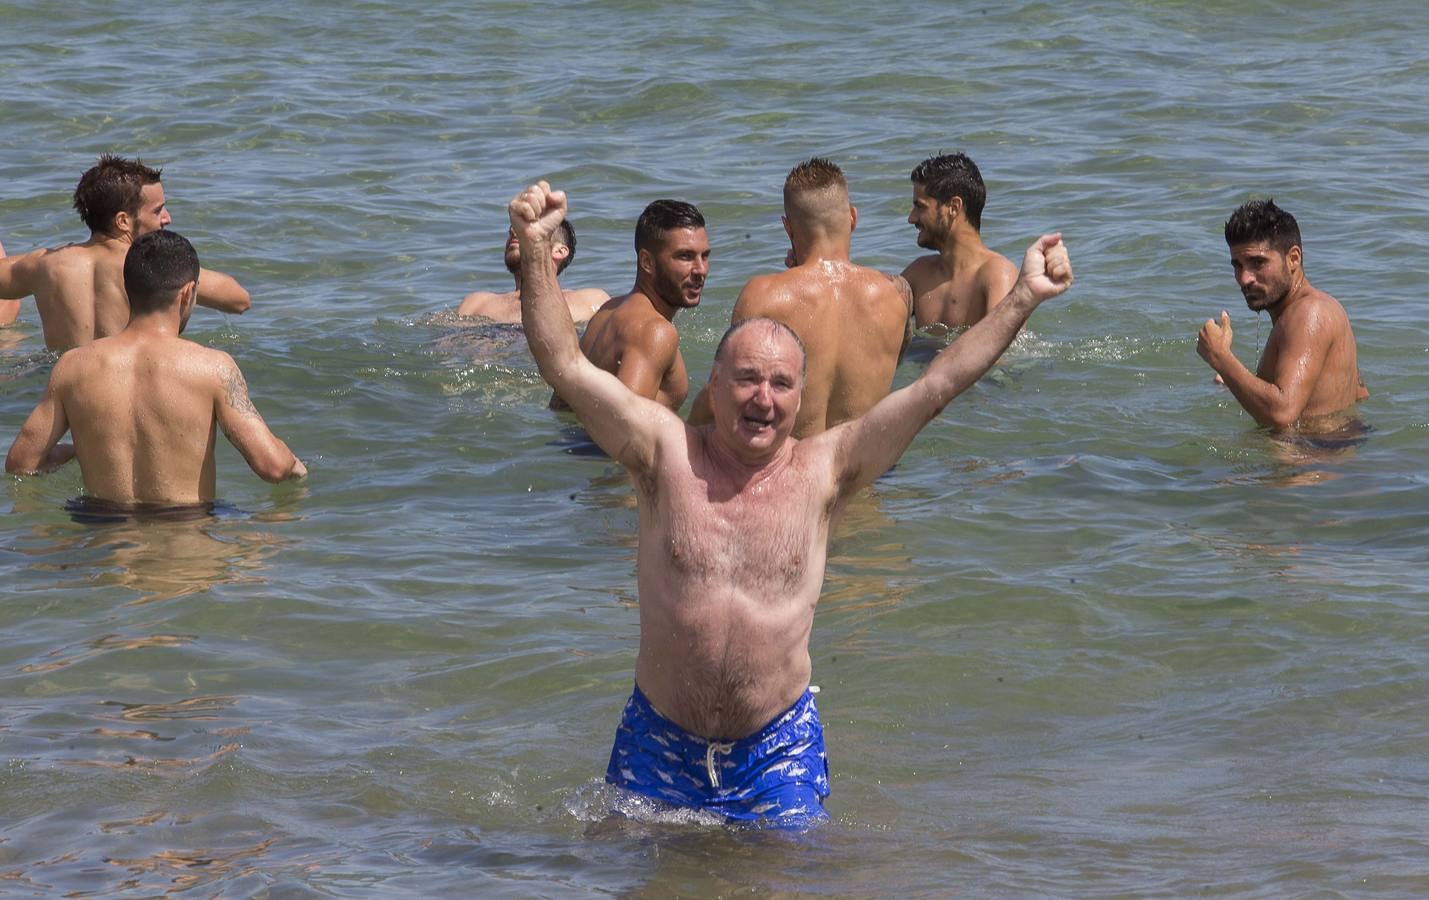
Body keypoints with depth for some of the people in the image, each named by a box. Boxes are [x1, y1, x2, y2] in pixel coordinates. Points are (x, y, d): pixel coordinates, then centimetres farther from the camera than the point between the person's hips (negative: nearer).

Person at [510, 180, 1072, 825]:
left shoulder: (823, 470, -4)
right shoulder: (667, 454, -5)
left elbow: (938, 385, -6)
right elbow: (566, 367, -12)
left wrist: (1024, 299, -11)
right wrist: (537, 249, -23)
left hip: (777, 752, 0)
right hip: (657, 746, 0)